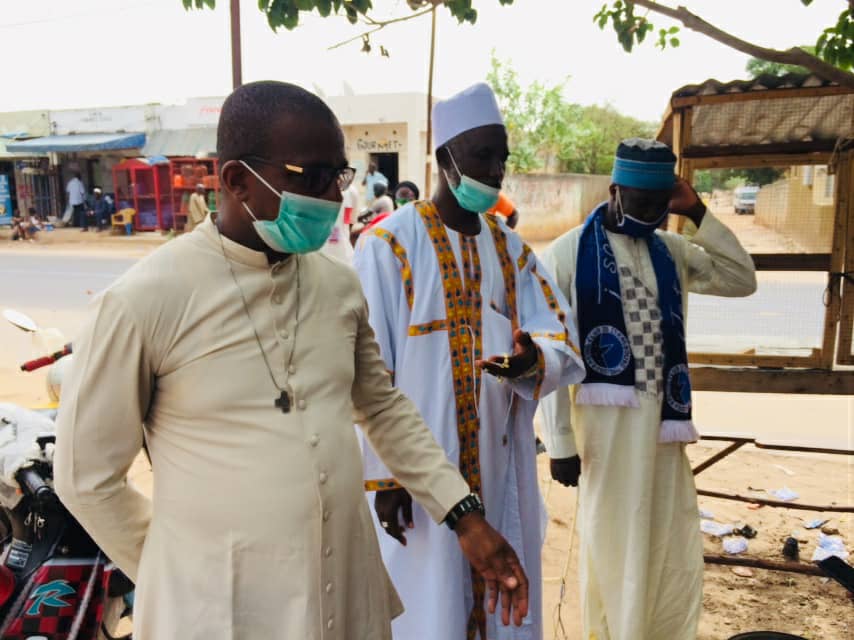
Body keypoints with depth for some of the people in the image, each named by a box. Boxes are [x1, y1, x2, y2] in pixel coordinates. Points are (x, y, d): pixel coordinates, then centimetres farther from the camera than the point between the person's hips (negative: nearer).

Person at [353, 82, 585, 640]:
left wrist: (535, 360, -22)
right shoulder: (389, 246, -10)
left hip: (501, 471, 6)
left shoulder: (512, 250, 8)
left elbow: (564, 344, 1)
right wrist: (383, 474, -14)